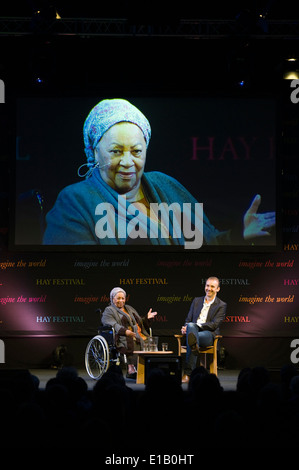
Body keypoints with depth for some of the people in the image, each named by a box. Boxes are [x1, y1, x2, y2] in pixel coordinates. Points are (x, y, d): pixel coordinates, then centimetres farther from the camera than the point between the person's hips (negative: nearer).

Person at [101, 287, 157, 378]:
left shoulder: (129, 308, 32)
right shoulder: (109, 311, 10)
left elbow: (140, 323, 34)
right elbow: (112, 325, -8)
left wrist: (147, 318, 13)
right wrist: (125, 331, -24)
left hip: (139, 335, 6)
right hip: (123, 337, -6)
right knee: (131, 343, -38)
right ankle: (131, 369, -45)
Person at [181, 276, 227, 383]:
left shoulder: (221, 305, 8)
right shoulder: (196, 301, 24)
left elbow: (214, 325, -5)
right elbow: (188, 319, 21)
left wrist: (196, 326, -17)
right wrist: (186, 327, -5)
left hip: (209, 334, -3)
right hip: (193, 330, 3)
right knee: (191, 326, -38)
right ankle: (195, 345, -67)